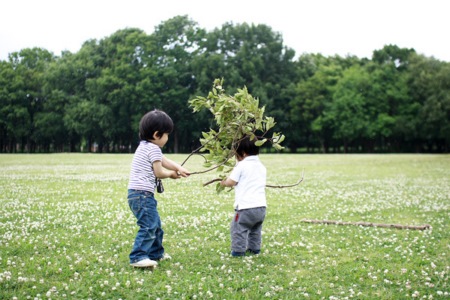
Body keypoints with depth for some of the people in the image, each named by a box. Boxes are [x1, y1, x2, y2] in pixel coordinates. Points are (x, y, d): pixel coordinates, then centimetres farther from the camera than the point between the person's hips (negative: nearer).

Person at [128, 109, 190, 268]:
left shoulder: (145, 146, 18)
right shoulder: (153, 148, -13)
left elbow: (163, 160, 21)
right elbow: (159, 172, -12)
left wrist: (179, 168, 7)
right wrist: (171, 174, 8)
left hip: (139, 194, 11)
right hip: (142, 194, -11)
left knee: (155, 224, 21)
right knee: (149, 226, -16)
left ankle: (156, 253, 32)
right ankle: (138, 257, -20)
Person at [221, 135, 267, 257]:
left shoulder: (241, 166, -6)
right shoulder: (262, 167, 16)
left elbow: (230, 182, -7)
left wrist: (223, 182, 15)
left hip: (246, 207, -7)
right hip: (261, 206, 7)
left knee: (238, 228, 3)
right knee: (255, 229, 23)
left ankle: (238, 250, 2)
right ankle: (254, 248, 28)